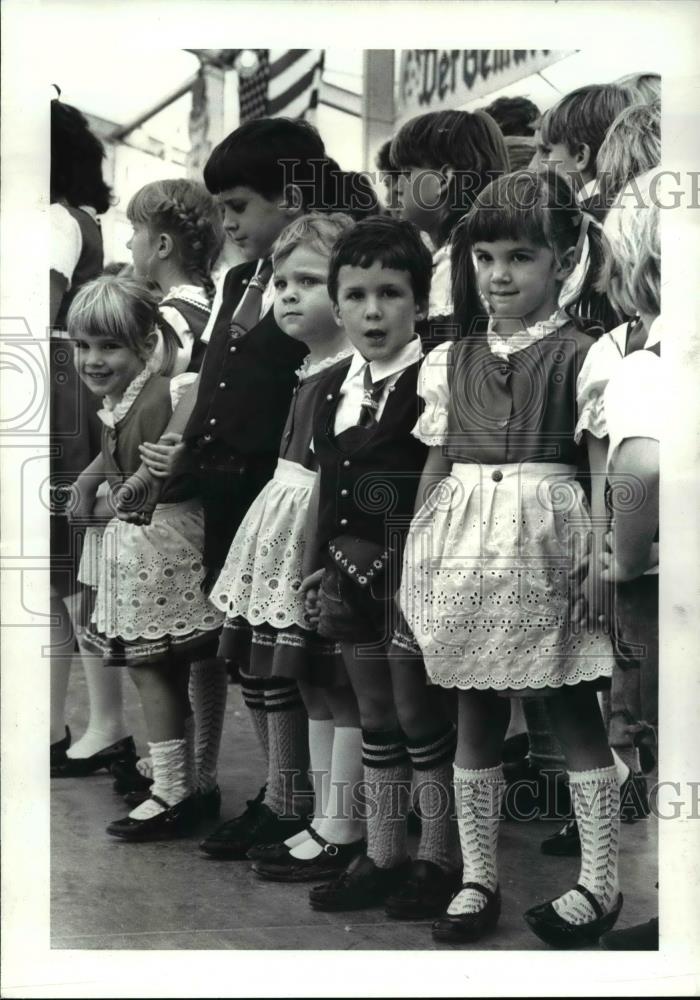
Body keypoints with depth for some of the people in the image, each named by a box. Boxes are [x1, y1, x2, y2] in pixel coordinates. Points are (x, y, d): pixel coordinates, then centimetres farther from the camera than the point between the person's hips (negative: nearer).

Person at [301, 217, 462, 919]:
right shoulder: (332, 389, 8)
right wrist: (314, 566, 14)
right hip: (354, 568, 7)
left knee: (418, 712, 3)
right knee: (374, 717, 14)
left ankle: (439, 858, 16)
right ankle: (382, 856, 24)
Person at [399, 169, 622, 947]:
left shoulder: (581, 355, -4)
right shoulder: (451, 362, 10)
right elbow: (435, 467, 13)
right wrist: (414, 559, 10)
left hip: (547, 553, -4)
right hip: (467, 552, 4)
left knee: (574, 713, 5)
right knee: (474, 716, 10)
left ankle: (600, 881, 16)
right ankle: (476, 878, 21)